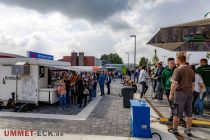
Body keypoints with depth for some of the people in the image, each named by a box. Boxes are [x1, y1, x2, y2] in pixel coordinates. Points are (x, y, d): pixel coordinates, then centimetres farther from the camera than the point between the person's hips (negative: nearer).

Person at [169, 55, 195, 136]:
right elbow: (193, 83, 17)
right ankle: (188, 131, 23)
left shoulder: (178, 70, -12)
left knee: (177, 113, 4)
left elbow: (174, 84, -16)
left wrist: (171, 94, -9)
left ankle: (175, 129, 16)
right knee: (189, 113, 13)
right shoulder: (191, 70, 10)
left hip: (180, 93, -6)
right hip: (189, 93, 7)